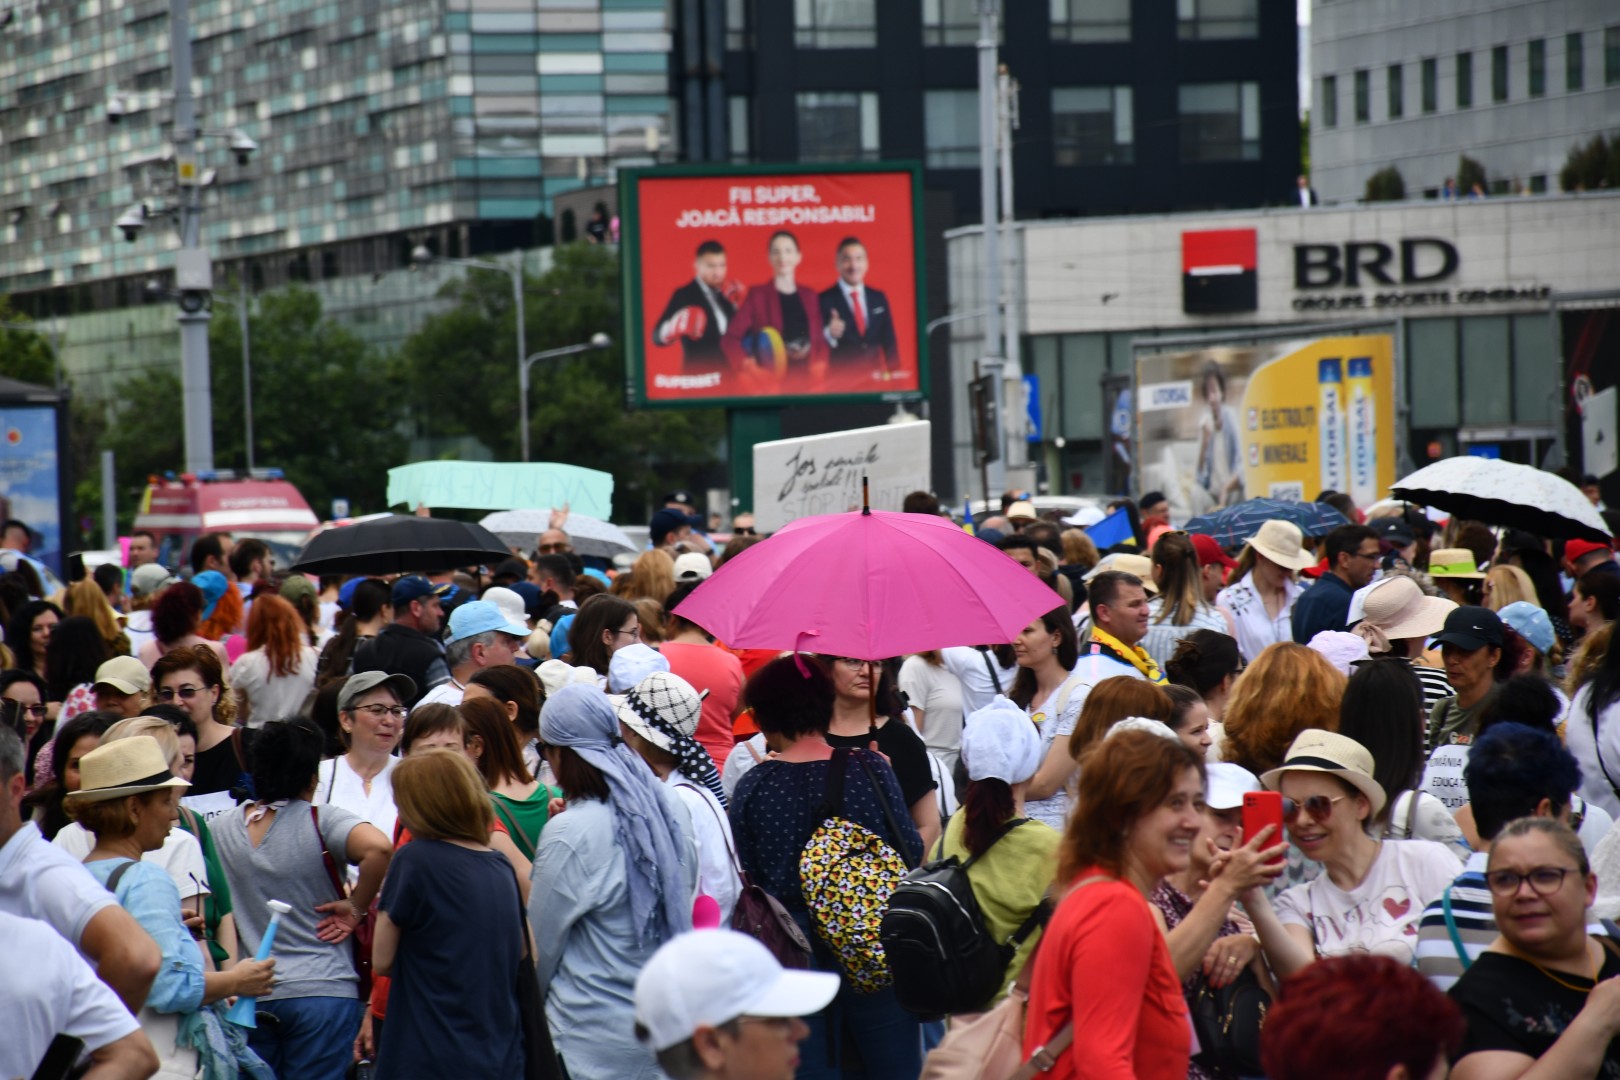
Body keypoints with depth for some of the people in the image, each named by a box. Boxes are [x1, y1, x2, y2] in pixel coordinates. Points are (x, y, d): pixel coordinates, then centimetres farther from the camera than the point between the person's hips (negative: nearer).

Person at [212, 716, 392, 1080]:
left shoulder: (222, 828, 6)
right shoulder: (322, 822, -9)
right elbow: (378, 848, -27)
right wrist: (357, 907, -13)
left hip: (248, 994, 3)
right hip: (323, 992, -3)